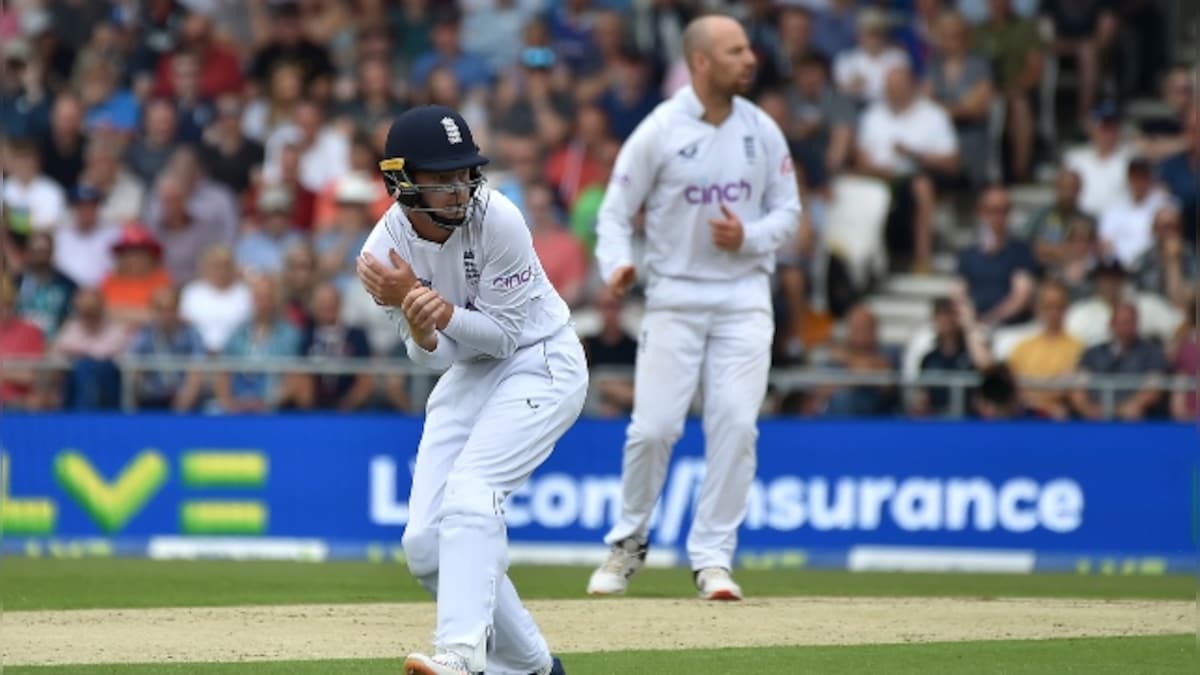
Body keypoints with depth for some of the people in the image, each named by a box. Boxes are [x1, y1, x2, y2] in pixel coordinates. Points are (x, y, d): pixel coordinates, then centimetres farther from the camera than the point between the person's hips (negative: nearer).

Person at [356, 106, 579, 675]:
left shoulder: (497, 220, -25)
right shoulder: (386, 247, -13)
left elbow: (504, 333, -18)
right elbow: (433, 356, -11)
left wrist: (445, 311, -35)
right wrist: (419, 324, -34)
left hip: (541, 363, -5)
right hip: (467, 373, 6)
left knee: (469, 490, -28)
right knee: (425, 544, -2)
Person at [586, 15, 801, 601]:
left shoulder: (762, 131, 5)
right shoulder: (659, 131, -5)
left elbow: (787, 212, 9)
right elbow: (616, 210, -2)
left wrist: (748, 236, -12)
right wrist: (617, 263, -21)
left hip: (743, 298, 2)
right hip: (674, 297, -2)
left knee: (735, 425, -7)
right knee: (654, 426, -7)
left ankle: (713, 555, 1)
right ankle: (629, 541, 15)